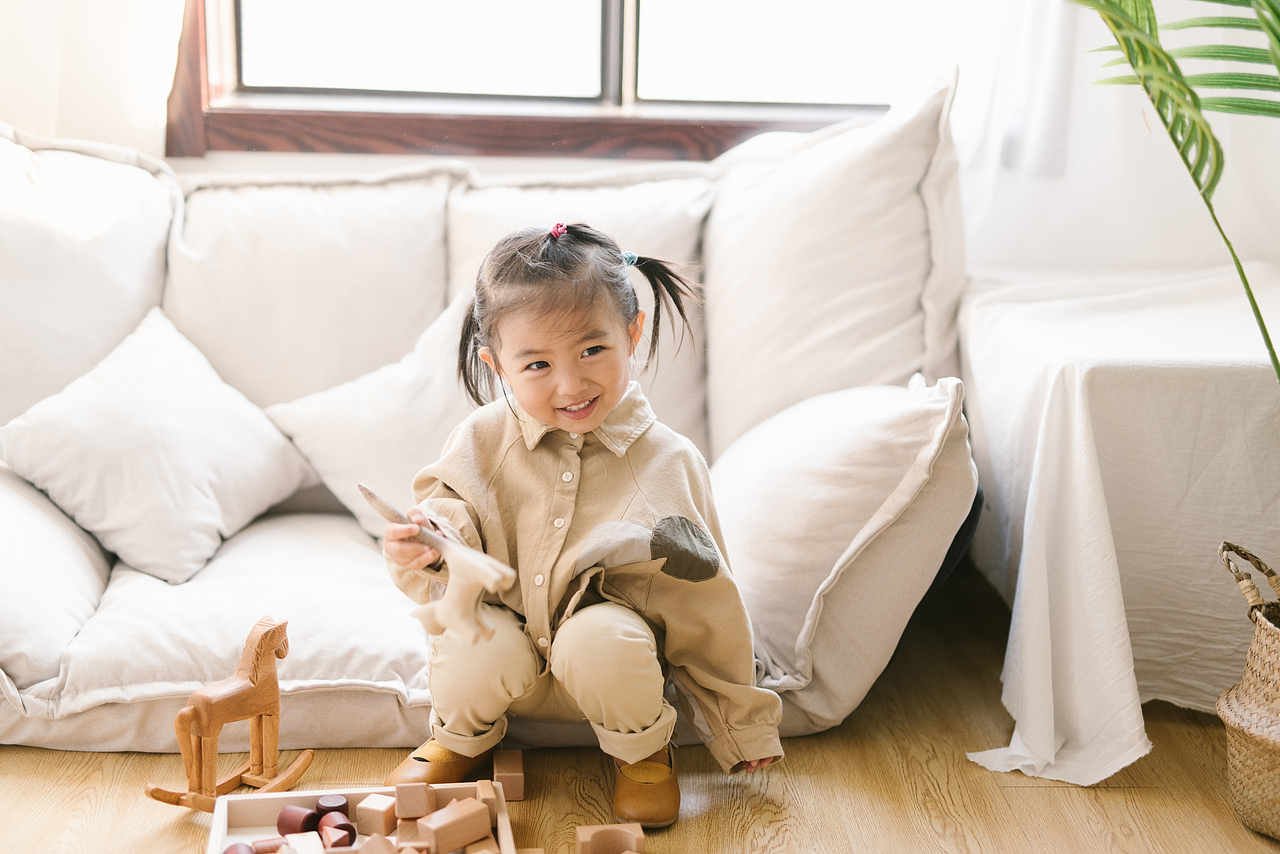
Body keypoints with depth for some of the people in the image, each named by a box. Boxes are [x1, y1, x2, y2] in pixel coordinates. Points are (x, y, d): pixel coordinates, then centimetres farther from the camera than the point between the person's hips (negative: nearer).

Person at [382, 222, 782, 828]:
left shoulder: (665, 463, -12)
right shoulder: (482, 442, -9)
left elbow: (702, 605, -6)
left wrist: (739, 723, 2)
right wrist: (431, 548, -31)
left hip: (609, 658, -1)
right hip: (510, 631, 2)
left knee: (601, 639, -34)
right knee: (476, 651, -30)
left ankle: (642, 750, 0)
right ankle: (461, 736, 8)